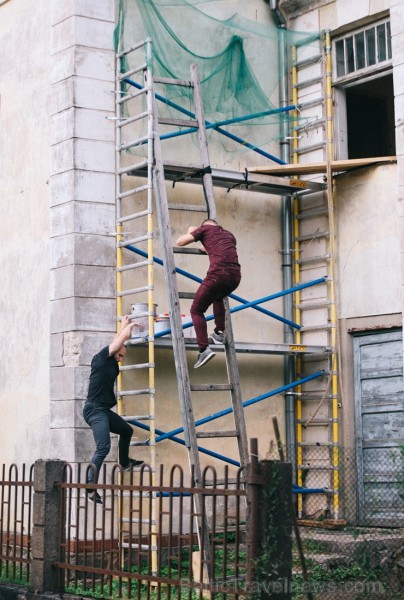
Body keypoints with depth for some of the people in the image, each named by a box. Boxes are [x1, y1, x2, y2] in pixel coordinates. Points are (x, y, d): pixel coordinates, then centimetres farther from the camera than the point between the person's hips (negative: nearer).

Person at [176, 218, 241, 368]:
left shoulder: (205, 228, 16)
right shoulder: (229, 234, 31)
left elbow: (179, 242, 14)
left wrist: (190, 232, 34)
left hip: (218, 274, -6)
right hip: (235, 275, 6)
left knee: (197, 310, 6)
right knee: (218, 298, 38)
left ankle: (204, 349, -10)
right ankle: (220, 333, 31)